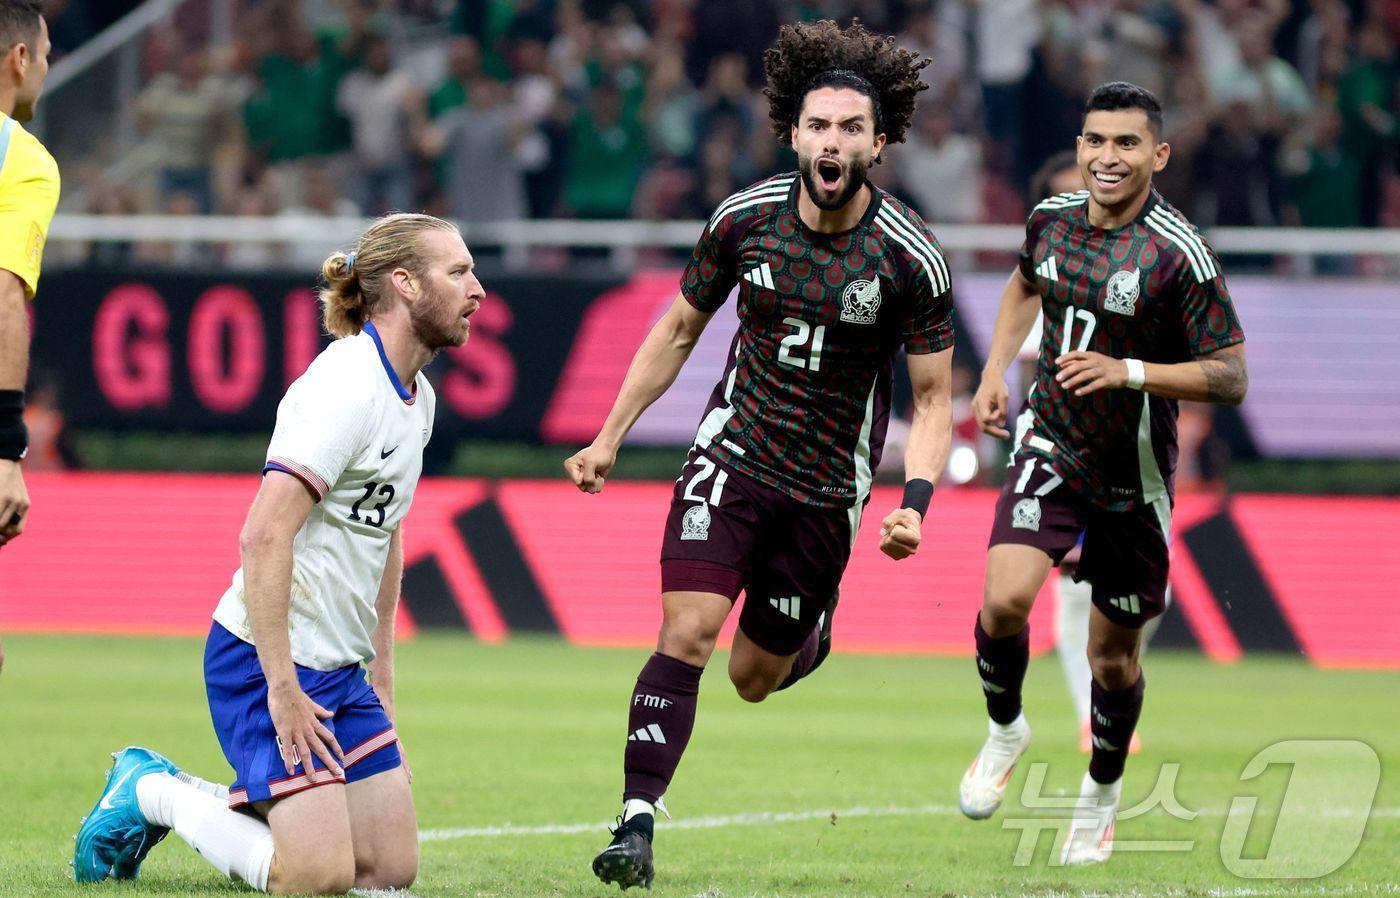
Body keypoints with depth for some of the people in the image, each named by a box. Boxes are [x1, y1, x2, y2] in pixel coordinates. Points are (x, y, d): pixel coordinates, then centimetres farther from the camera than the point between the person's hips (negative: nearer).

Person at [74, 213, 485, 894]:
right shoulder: (346, 389, -19)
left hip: (339, 667, 9)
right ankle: (152, 793, 6)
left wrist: (382, 665, 20)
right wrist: (282, 687, -26)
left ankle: (192, 799, 19)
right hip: (268, 658, -9)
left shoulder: (415, 397, 11)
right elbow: (264, 537, -26)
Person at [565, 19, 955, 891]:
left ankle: (814, 635, 46)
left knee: (755, 678, 10)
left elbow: (934, 400, -6)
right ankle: (637, 827, -17)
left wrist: (915, 501, -21)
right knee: (687, 631, -18)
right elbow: (678, 330, 8)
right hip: (733, 455, 1)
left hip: (827, 490, -1)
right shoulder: (745, 218, -8)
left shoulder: (911, 258, -14)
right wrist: (610, 437, 5)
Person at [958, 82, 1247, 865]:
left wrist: (1129, 372, -28)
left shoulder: (1180, 254, -18)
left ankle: (1102, 792, 35)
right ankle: (1004, 728, 10)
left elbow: (1230, 378, -16)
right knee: (1004, 599, -20)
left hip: (1132, 476, -3)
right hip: (1051, 448, 3)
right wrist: (997, 370, 12)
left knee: (1115, 655, 8)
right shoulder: (1052, 219, -2)